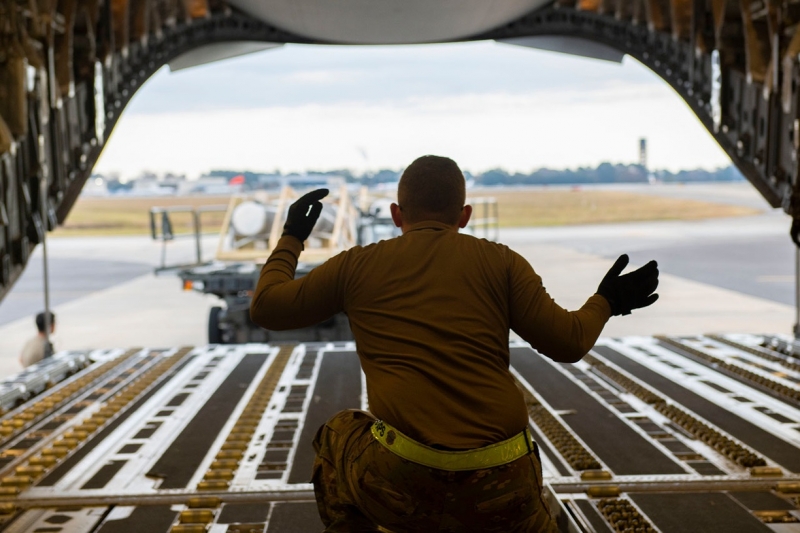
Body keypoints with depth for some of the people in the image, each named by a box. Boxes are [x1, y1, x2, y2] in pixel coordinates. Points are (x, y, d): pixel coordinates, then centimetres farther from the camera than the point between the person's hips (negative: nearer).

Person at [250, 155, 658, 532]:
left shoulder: (358, 264, 11)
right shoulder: (500, 261, 9)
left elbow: (267, 308, 18)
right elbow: (568, 342, 7)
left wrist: (290, 239, 35)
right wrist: (605, 302, 27)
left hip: (401, 485, -1)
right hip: (500, 490, 1)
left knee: (336, 439, 32)